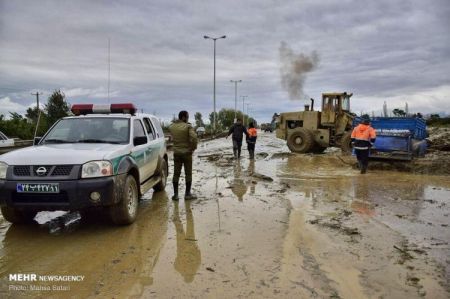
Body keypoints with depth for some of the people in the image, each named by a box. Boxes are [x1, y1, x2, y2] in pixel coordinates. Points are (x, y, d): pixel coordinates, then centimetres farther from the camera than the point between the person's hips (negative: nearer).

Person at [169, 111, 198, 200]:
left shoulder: (172, 126, 4)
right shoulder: (188, 126, -12)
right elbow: (194, 137, -23)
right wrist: (193, 148, -10)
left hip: (176, 152, 4)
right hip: (186, 152, -4)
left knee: (176, 173, 10)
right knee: (188, 173, 6)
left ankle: (175, 194, 12)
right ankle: (187, 194, 10)